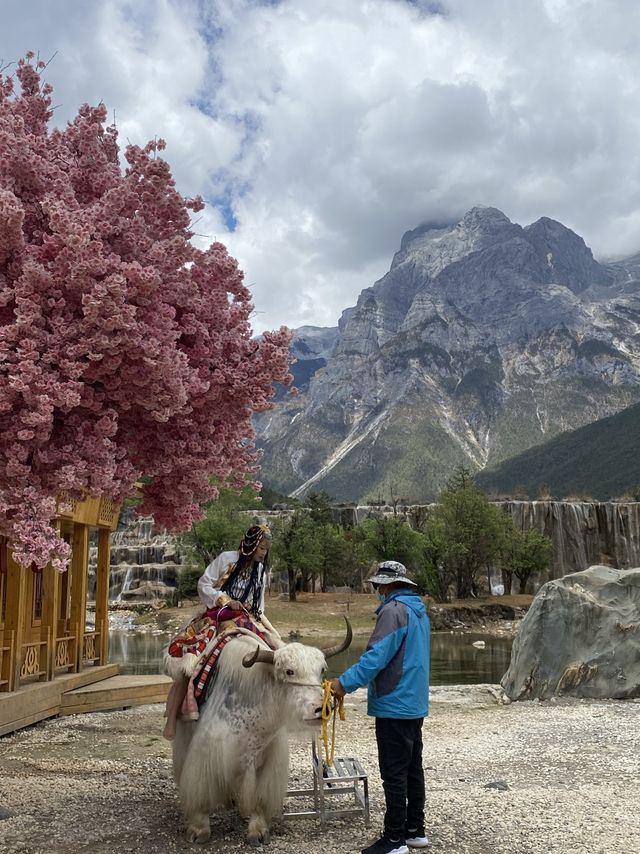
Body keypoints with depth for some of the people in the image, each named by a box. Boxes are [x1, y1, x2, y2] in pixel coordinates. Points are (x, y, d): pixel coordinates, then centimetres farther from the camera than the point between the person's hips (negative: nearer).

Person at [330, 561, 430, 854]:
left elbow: (377, 655, -26)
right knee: (413, 769, 16)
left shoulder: (393, 610, -17)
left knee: (394, 775, -2)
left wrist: (345, 682, -22)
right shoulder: (419, 610, 12)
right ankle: (415, 830, 25)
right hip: (415, 705, 9)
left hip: (394, 706, -9)